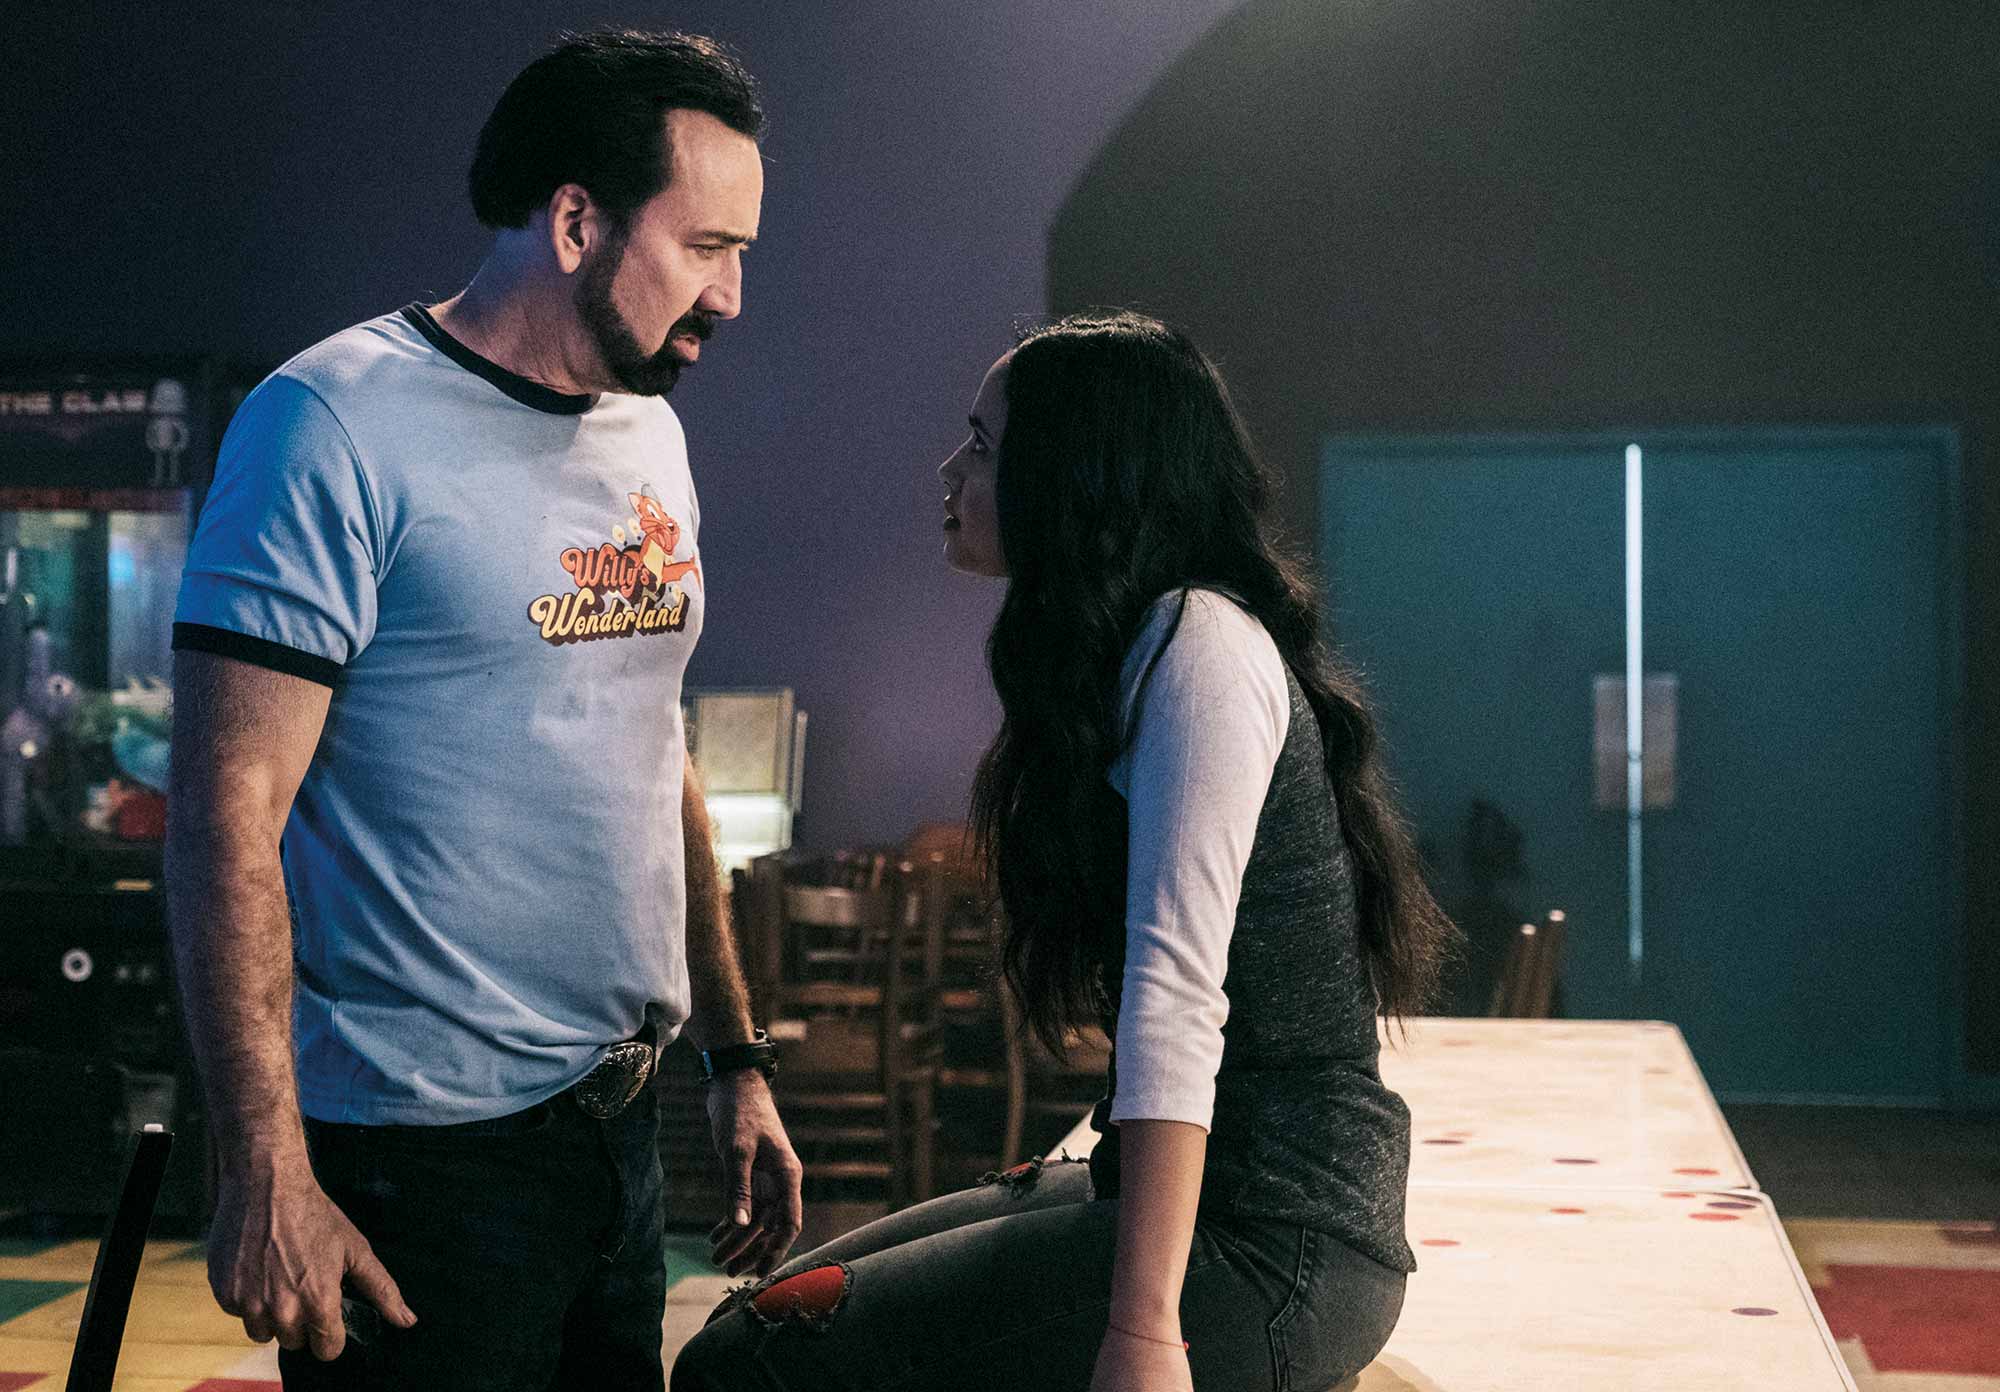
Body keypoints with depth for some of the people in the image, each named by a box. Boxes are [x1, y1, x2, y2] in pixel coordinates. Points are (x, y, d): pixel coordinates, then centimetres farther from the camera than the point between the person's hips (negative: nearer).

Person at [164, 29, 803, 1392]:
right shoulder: (337, 426, -13)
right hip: (423, 1153, -7)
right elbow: (227, 814, -16)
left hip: (619, 1125, 8)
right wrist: (265, 1175, -20)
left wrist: (738, 1060, 16)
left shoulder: (648, 435, 12)